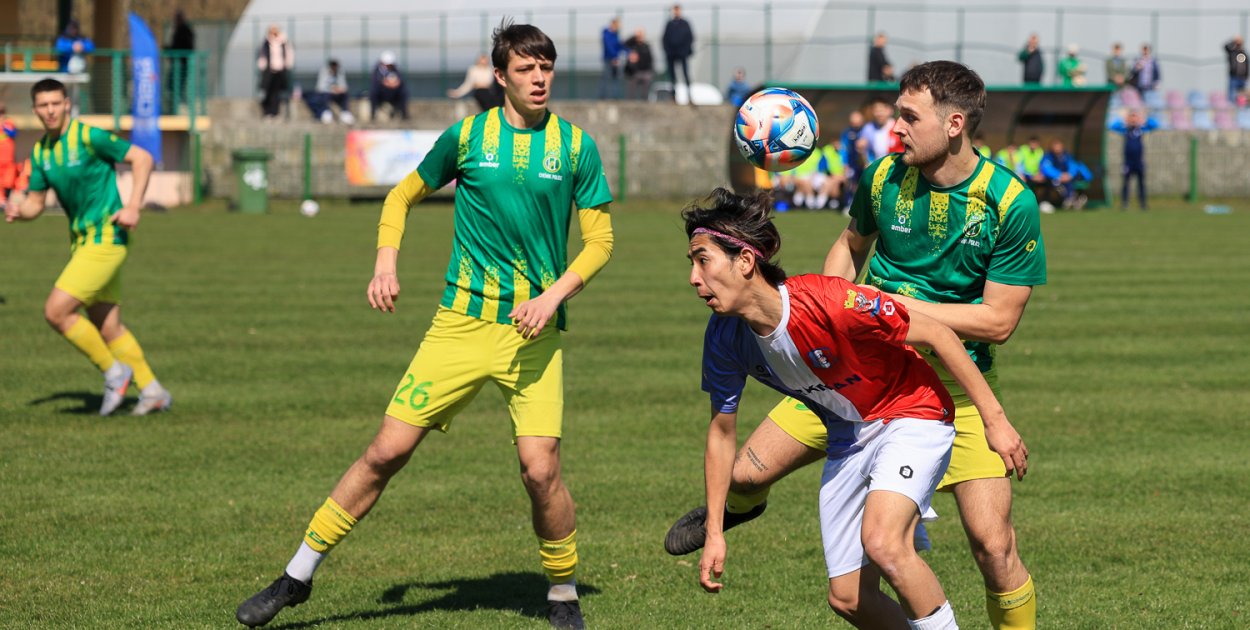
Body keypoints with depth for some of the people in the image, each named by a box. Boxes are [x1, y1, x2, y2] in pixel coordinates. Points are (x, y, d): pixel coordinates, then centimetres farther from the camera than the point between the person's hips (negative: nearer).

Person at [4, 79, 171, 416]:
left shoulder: (89, 136, -13)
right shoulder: (40, 152, 9)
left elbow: (142, 158, -11)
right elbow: (36, 202, 13)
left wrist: (133, 207, -20)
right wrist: (18, 211, -11)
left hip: (105, 238, -8)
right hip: (82, 241, 8)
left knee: (56, 311, -14)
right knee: (108, 328, 11)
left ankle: (114, 371, 1)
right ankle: (153, 392, 21)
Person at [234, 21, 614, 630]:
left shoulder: (576, 146, 2)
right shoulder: (467, 135, 3)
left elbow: (599, 238, 5)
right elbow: (404, 196, 16)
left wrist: (553, 295, -10)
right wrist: (385, 262, 0)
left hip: (534, 329, 0)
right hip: (461, 322, 1)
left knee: (540, 468, -13)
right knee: (388, 449, -3)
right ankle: (297, 576, 8)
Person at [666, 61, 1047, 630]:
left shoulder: (1011, 203, -16)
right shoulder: (883, 176, -4)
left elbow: (999, 319, -15)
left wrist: (895, 304, -17)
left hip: (956, 383, -3)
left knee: (993, 545, -14)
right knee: (750, 470, 2)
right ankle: (739, 504, 41)